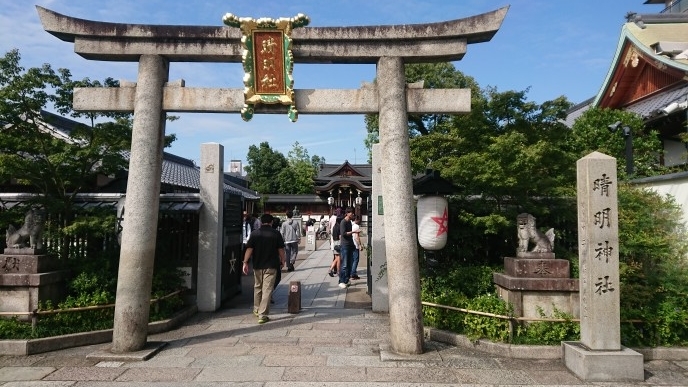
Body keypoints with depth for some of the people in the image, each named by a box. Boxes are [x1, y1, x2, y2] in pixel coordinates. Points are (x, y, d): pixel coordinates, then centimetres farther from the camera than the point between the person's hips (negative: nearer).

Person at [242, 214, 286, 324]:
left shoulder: (255, 234, -1)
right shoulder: (276, 234, -3)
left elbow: (249, 249, -5)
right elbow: (281, 250, -1)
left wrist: (245, 262, -1)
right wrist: (282, 261, 12)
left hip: (257, 265, 2)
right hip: (271, 266, -2)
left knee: (257, 287, 21)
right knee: (267, 290, -1)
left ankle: (257, 310, 35)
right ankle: (263, 315, -5)